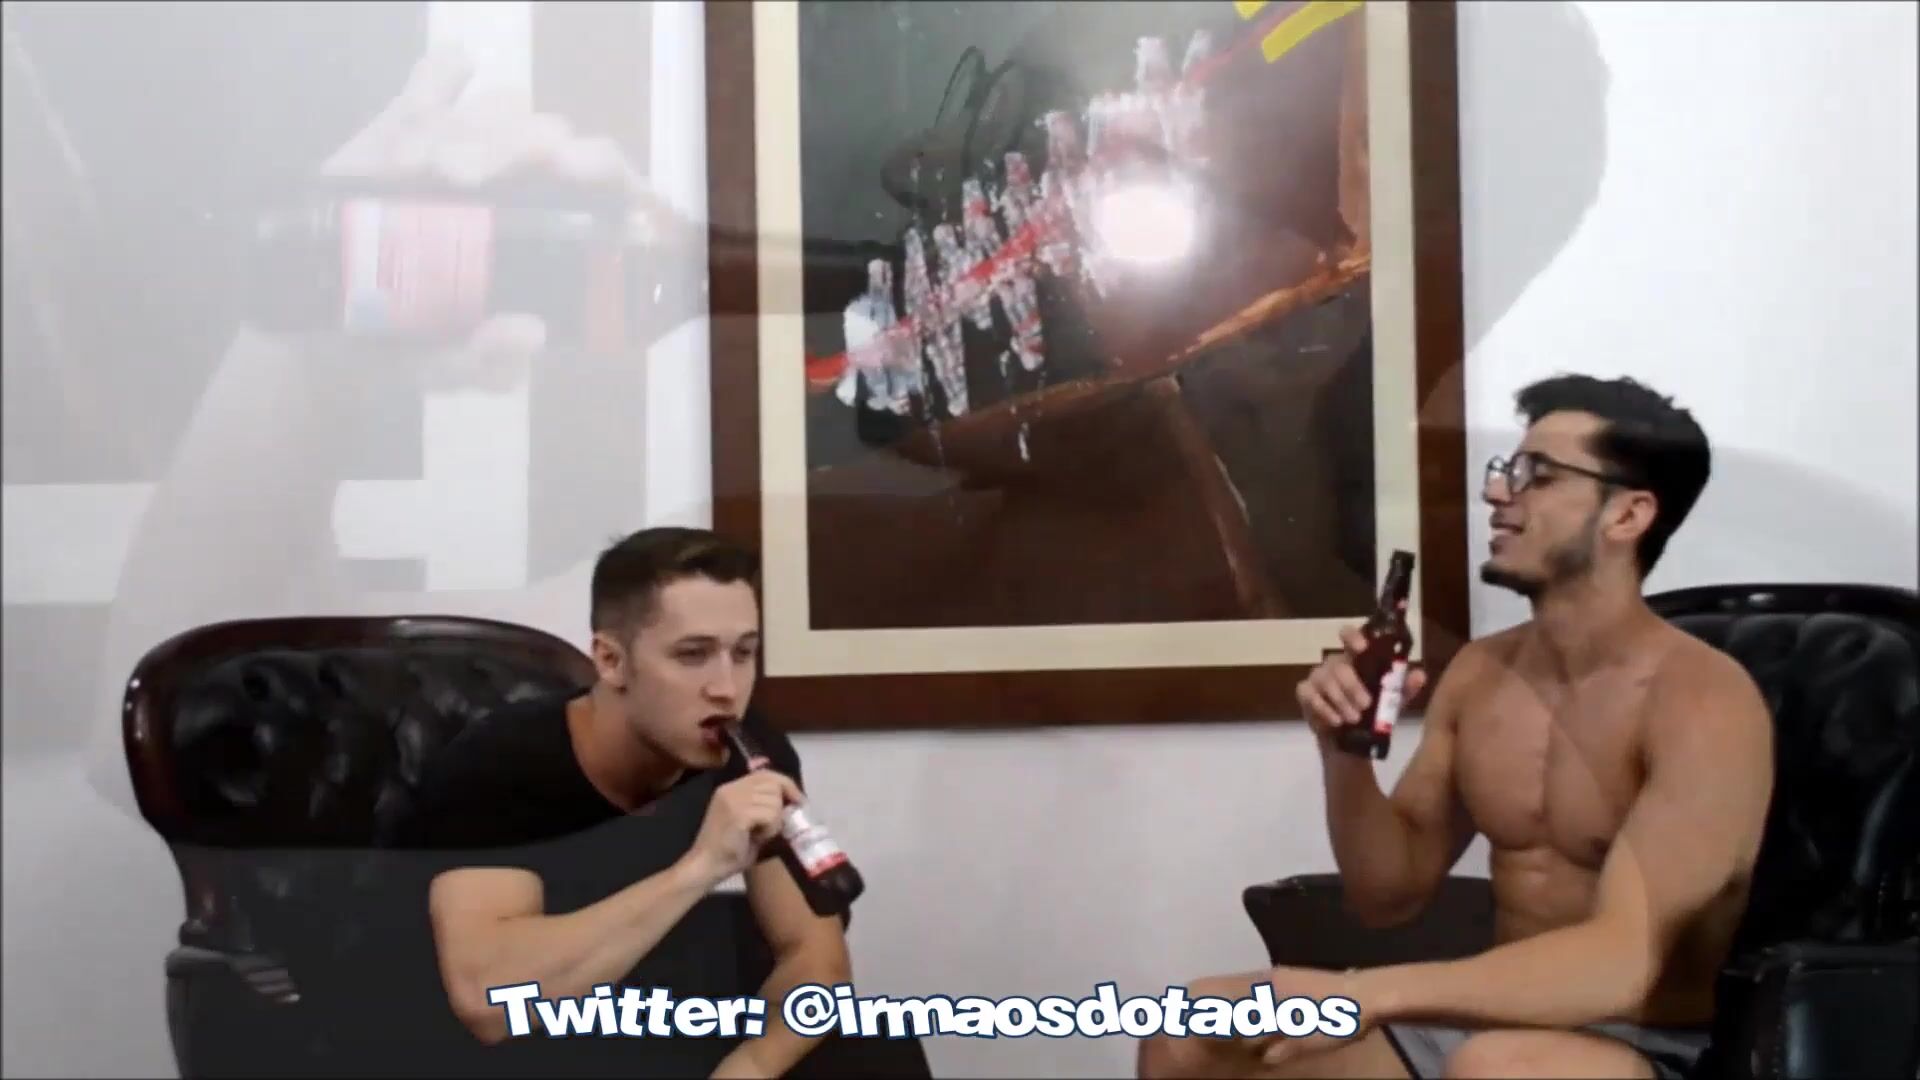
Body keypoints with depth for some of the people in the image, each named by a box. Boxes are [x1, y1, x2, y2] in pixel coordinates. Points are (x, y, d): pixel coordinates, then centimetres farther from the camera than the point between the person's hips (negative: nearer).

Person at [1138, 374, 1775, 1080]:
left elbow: (1625, 962, -28)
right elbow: (1388, 896, 10)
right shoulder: (1478, 673, 6)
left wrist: (1362, 993, -33)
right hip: (1490, 1021, 7)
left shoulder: (1704, 703, -16)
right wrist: (1344, 751, -9)